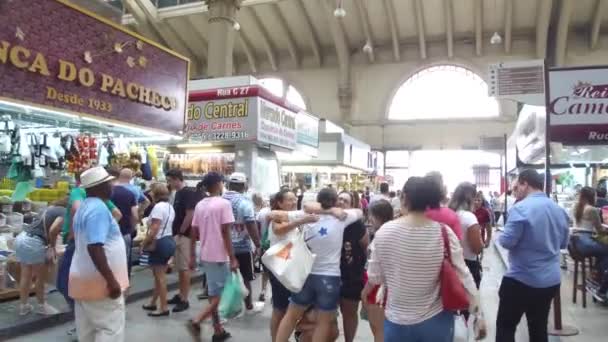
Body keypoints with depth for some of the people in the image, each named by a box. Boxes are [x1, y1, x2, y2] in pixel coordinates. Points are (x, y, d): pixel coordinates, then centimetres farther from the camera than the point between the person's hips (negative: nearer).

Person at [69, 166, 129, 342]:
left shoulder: (85, 207, 12)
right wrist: (111, 280, -26)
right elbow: (94, 248, -28)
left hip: (85, 279, 10)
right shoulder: (99, 208, -19)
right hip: (100, 281, -10)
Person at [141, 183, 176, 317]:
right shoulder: (170, 207, 14)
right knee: (159, 275, 18)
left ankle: (164, 308, 5)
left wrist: (144, 243, -10)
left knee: (160, 276, -2)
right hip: (169, 241, 10)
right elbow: (165, 227, 10)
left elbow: (154, 229, -20)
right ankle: (153, 302, 29)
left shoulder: (158, 207, -15)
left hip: (160, 243, -10)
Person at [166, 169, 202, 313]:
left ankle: (185, 300, 3)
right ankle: (180, 295, 25)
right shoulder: (178, 193, 13)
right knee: (180, 268, 15)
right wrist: (175, 232, 13)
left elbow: (190, 215, -21)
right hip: (177, 235, 9)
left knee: (185, 268, -4)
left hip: (184, 236, -9)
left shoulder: (188, 193, -15)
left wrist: (181, 232, -13)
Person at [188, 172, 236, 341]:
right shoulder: (224, 203, -13)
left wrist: (192, 256, 17)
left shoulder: (200, 205, 7)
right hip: (219, 256, -7)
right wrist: (233, 259, -13)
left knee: (213, 293, 14)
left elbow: (194, 233, 8)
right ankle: (197, 320, -9)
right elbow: (226, 233, -16)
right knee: (221, 294, 3)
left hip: (206, 255, 7)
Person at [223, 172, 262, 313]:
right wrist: (258, 245, -11)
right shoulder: (244, 202, -15)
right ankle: (249, 306, 23)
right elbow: (251, 226, -19)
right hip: (242, 247, -4)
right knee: (245, 278, 10)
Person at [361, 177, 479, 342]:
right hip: (435, 321, 0)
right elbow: (462, 275, -8)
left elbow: (375, 274, -2)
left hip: (397, 322, 0)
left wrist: (366, 290, 20)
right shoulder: (444, 233, -15)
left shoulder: (385, 232, -13)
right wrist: (478, 312, 5)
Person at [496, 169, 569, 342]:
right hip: (551, 280, 7)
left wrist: (500, 235, 1)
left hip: (522, 280, -7)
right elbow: (563, 243, 18)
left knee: (505, 326, 6)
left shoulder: (521, 208, -18)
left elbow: (507, 241, -19)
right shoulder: (559, 210, 6)